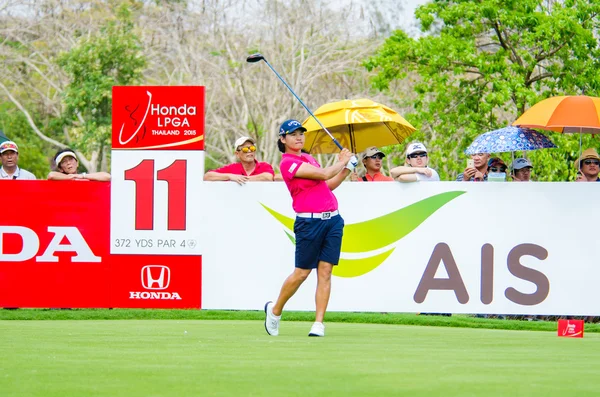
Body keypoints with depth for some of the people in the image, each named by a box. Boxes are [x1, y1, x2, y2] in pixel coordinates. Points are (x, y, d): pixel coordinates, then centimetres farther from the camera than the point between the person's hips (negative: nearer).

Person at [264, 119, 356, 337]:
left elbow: (327, 185, 23)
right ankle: (274, 310, 21)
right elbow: (323, 175, -14)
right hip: (309, 221, -7)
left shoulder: (309, 158, 18)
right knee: (302, 272, -1)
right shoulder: (288, 163, -9)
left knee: (325, 272, 0)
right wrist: (342, 162, 1)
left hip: (333, 219, 7)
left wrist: (347, 168, 14)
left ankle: (319, 323, 0)